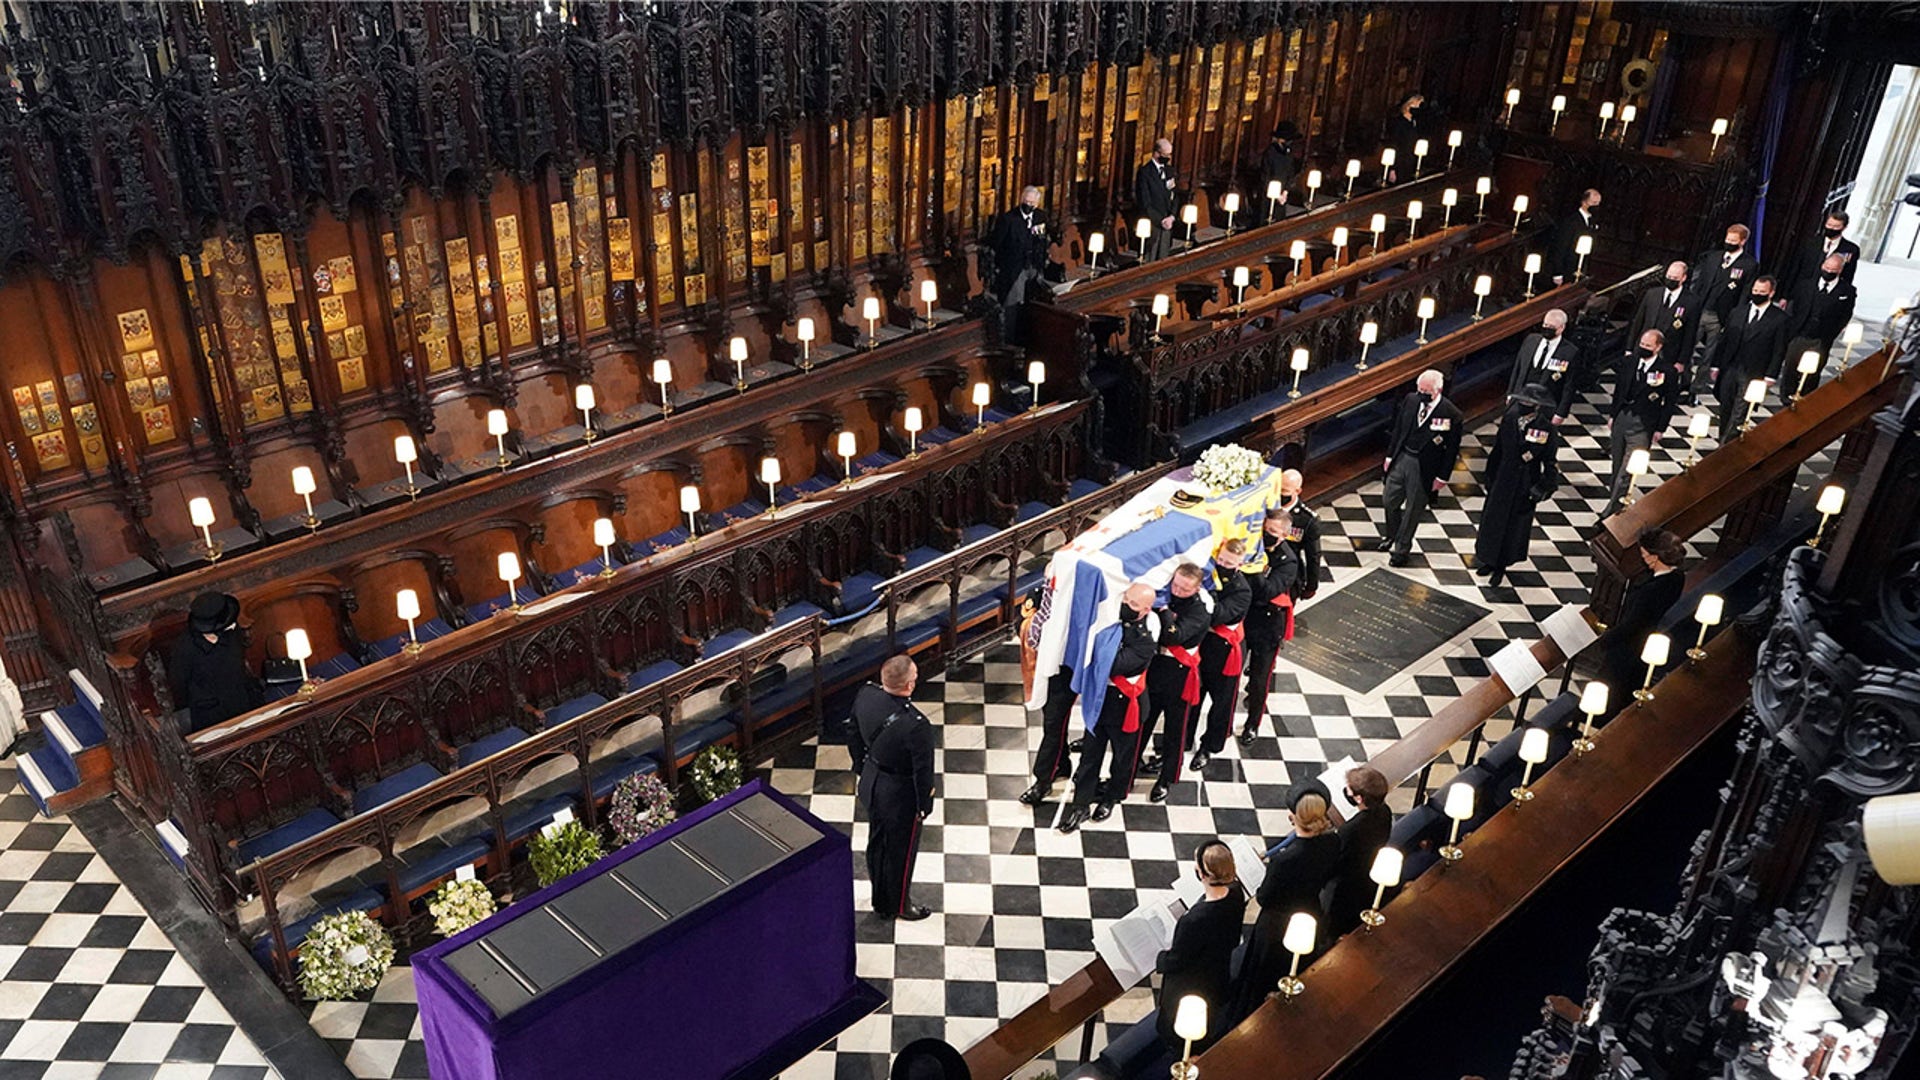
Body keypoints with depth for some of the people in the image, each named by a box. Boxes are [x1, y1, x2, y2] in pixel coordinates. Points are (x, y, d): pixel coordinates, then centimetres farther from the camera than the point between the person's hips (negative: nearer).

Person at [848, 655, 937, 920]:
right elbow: (923, 771, -24)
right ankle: (898, 905, 44)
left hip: (870, 784, 6)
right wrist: (925, 805, -6)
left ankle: (880, 899, 51)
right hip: (900, 796, -6)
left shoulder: (865, 695, -18)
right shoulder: (916, 725, -37)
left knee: (876, 842, 28)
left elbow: (854, 735, 0)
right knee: (901, 850, 20)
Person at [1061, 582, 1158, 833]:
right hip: (1099, 697, 5)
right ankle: (1080, 805, 24)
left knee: (1122, 755, 18)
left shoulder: (1145, 641, -25)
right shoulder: (1115, 620, -7)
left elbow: (1113, 665, -32)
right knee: (1090, 753, 12)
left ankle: (1112, 797, 42)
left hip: (1125, 703, -5)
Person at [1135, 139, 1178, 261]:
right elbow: (1145, 203, -12)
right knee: (1149, 262, -4)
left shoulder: (1169, 170, 12)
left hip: (1167, 223, 6)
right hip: (1151, 224, -6)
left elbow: (1174, 196, 13)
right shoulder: (1144, 172, -9)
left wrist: (1171, 217, -4)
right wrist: (1161, 220, -13)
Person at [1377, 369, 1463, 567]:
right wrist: (1390, 455, 9)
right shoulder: (1411, 400, -4)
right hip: (1401, 458, 5)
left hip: (1424, 467, -4)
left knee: (1413, 510, 9)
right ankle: (1390, 534, 46)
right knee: (1389, 501, 17)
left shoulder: (1451, 414, -18)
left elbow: (1452, 449, -12)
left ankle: (1402, 549, 28)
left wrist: (1442, 476, -10)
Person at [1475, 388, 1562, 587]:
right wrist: (1489, 477, 8)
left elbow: (1550, 463, -9)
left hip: (1524, 485, -4)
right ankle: (1490, 560, 38)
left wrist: (1542, 489, -11)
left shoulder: (1546, 429, -18)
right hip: (1502, 479, 4)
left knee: (1515, 525, 11)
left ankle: (1501, 566, 30)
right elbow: (1497, 449, 2)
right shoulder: (1510, 418, -8)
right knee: (1492, 520, 16)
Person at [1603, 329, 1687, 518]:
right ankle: (1615, 497, 29)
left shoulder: (1668, 371, -11)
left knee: (1627, 469, -7)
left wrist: (1660, 428, -5)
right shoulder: (1630, 361, 2)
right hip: (1621, 418, 5)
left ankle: (1612, 506, -1)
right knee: (1617, 464, 14)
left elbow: (1670, 402, -5)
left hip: (1642, 426, -5)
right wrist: (1612, 414, 12)